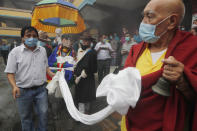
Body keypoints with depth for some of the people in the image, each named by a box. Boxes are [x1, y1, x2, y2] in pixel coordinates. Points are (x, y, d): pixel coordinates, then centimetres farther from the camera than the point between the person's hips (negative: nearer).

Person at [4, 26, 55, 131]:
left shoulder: (42, 50, 5)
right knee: (26, 117, 16)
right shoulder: (15, 52, -6)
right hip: (23, 91, -2)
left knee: (43, 114, 12)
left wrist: (53, 75, 0)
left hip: (41, 89, 3)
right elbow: (10, 72, -6)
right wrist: (14, 86, -21)